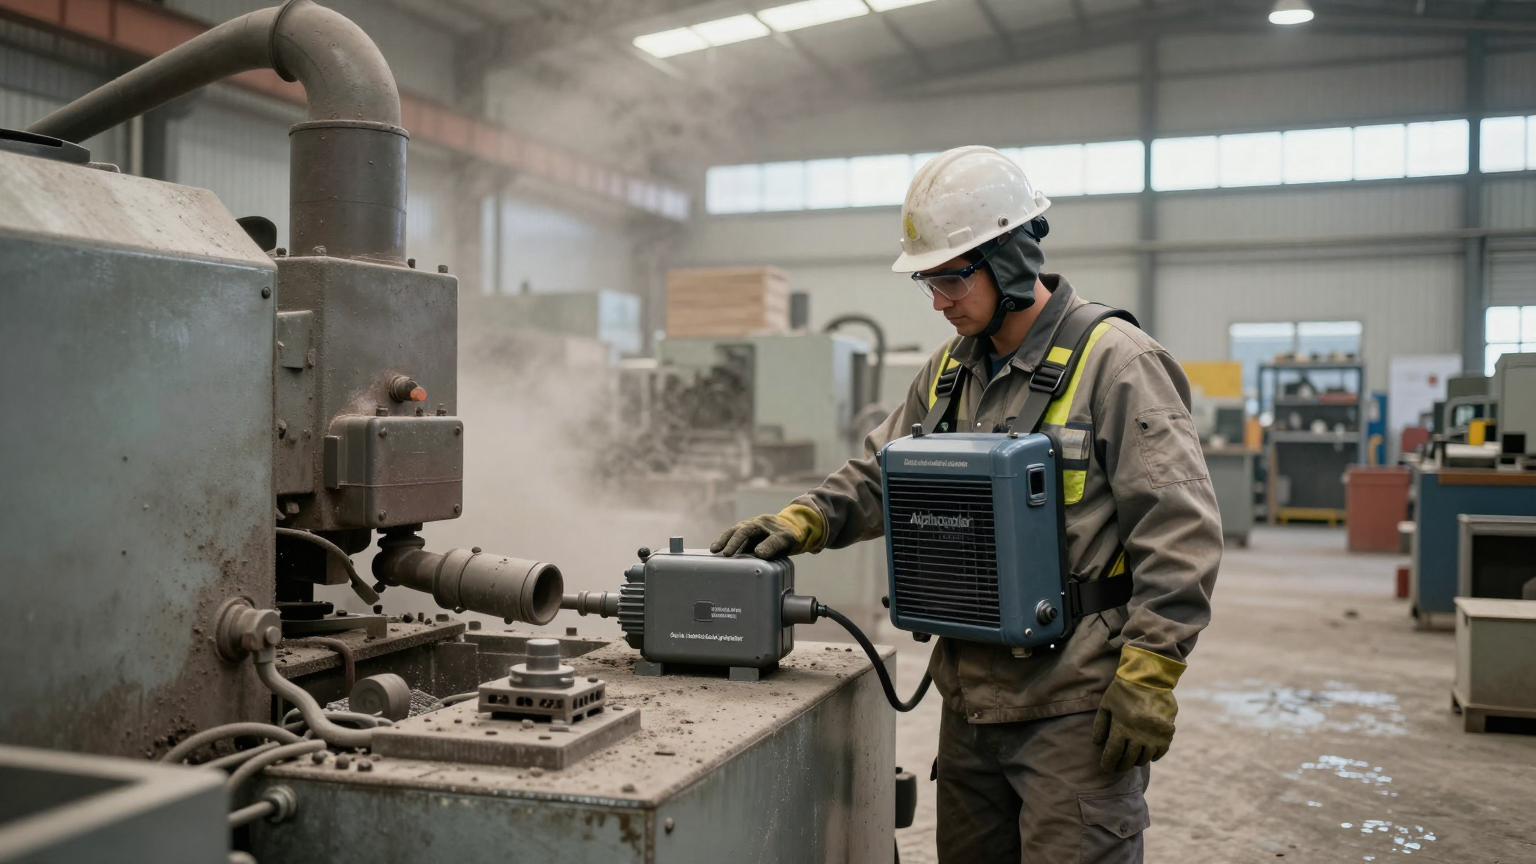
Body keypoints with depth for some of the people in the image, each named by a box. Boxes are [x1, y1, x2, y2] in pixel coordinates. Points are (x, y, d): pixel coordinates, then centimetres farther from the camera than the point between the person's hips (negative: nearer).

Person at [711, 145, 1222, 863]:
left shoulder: (1117, 363, -11)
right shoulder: (949, 372, 12)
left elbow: (1180, 532, -15)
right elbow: (879, 476, 16)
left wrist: (1146, 679, -19)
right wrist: (802, 522, -3)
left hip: (1076, 710, -7)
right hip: (970, 700, 7)